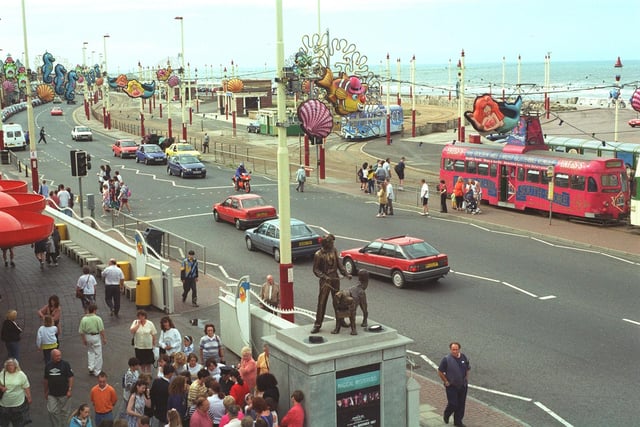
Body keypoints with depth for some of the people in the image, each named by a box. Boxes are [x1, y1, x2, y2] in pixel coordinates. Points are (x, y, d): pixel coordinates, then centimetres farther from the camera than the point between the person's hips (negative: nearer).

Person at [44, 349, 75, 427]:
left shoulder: (65, 364, -7)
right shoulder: (48, 366, 4)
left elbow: (70, 377, -8)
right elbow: (46, 380, 14)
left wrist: (70, 390, -14)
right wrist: (45, 392, 18)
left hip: (64, 394, -3)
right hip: (52, 394, 3)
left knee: (64, 412, 8)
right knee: (52, 412, 0)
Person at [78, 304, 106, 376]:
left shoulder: (84, 319, -9)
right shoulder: (97, 318, -17)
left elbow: (81, 331, -4)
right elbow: (101, 330, -15)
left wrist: (84, 339, 9)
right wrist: (104, 338, -4)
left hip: (88, 337, 4)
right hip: (96, 336, -3)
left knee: (90, 352, 26)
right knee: (98, 354, 8)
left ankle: (91, 368, 20)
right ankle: (97, 371, 15)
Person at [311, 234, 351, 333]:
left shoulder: (334, 250, 2)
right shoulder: (318, 254, -13)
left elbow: (339, 264, 8)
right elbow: (316, 269, -9)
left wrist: (346, 274, -2)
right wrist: (324, 277, -23)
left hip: (335, 279, 5)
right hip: (325, 281, -5)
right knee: (321, 303, -5)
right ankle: (317, 324, 0)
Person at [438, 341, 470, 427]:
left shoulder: (463, 357, 1)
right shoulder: (446, 359, -15)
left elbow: (467, 369, 16)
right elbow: (440, 372, -8)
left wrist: (466, 378, 8)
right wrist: (446, 382, -9)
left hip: (462, 386, 5)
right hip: (451, 386, -5)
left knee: (461, 404, 9)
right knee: (453, 404, -6)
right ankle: (446, 415, 24)